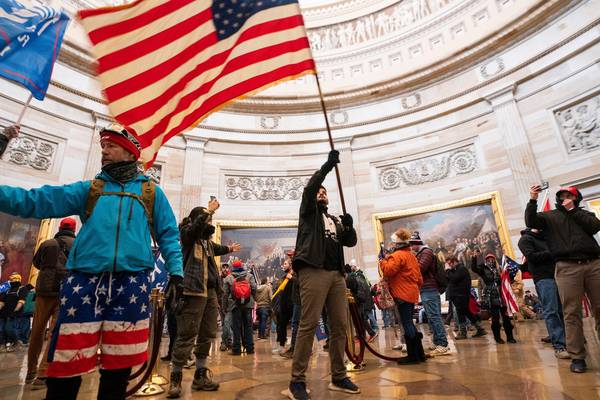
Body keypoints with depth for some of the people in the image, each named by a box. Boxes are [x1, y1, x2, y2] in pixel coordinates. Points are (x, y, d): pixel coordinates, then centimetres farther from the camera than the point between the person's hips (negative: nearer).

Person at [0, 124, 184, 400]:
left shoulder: (151, 192, 11)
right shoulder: (89, 188, 15)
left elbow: (168, 235, 9)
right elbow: (38, 200, 4)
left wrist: (175, 270, -2)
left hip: (131, 283, -1)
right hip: (84, 281, 1)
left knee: (118, 364, 9)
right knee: (66, 362, 5)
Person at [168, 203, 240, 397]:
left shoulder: (207, 239, 20)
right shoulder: (187, 233, -1)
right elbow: (196, 225, -24)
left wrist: (229, 248, 57)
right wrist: (208, 210, -13)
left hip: (210, 291, 8)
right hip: (193, 290, -8)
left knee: (207, 335, 12)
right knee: (186, 336, -5)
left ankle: (200, 376, 24)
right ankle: (175, 378, 10)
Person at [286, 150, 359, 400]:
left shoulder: (335, 220, 28)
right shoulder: (309, 211, 14)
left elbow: (351, 242, 20)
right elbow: (309, 188, -4)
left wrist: (349, 226, 0)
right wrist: (328, 165, -8)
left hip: (336, 274, 6)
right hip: (313, 271, -6)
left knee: (340, 326, 6)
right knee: (309, 324, -11)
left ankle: (338, 377, 16)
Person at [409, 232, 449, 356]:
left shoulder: (426, 252, -9)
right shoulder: (420, 254, 20)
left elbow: (420, 268, -20)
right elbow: (418, 268, 17)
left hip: (429, 290, -10)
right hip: (425, 290, 10)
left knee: (434, 317, -9)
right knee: (432, 317, 13)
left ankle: (443, 345, -6)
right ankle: (437, 342, 19)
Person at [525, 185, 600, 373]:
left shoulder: (584, 213, 23)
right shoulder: (549, 216, 16)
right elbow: (531, 222, -2)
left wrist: (573, 210, 4)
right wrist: (533, 200, -11)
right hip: (567, 268, -2)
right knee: (572, 312, -4)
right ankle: (577, 356, 1)